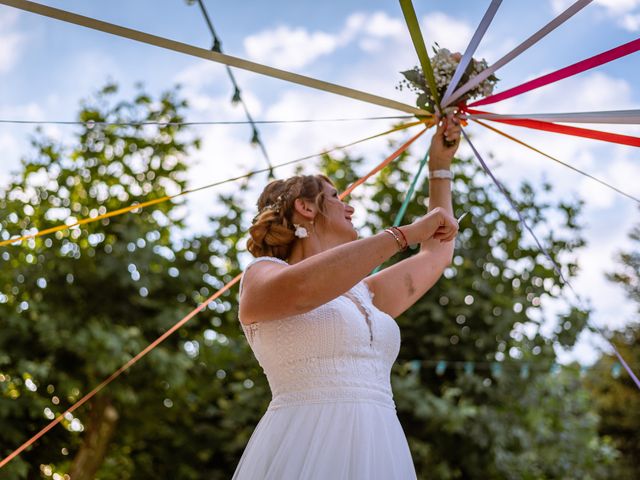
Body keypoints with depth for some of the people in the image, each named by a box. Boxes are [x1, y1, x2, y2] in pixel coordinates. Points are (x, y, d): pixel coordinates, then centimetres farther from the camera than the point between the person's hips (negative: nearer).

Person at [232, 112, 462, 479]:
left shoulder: (364, 294, 24)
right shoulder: (262, 275, 4)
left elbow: (438, 252, 35)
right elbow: (300, 289, -20)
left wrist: (440, 166, 40)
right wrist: (405, 234, -14)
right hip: (305, 450, -6)